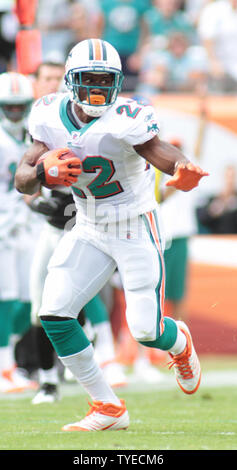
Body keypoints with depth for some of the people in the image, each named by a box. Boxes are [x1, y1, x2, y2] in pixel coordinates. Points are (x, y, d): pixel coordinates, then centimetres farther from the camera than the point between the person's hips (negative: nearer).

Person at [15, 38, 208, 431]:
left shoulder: (126, 121, -23)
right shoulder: (51, 116, -7)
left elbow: (163, 153, -37)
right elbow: (22, 181, -8)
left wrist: (183, 171, -61)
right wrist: (43, 172, -32)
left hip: (136, 229, -5)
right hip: (89, 232, 5)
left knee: (147, 330, -10)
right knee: (54, 315, -9)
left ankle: (179, 343, 31)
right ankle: (108, 409, 5)